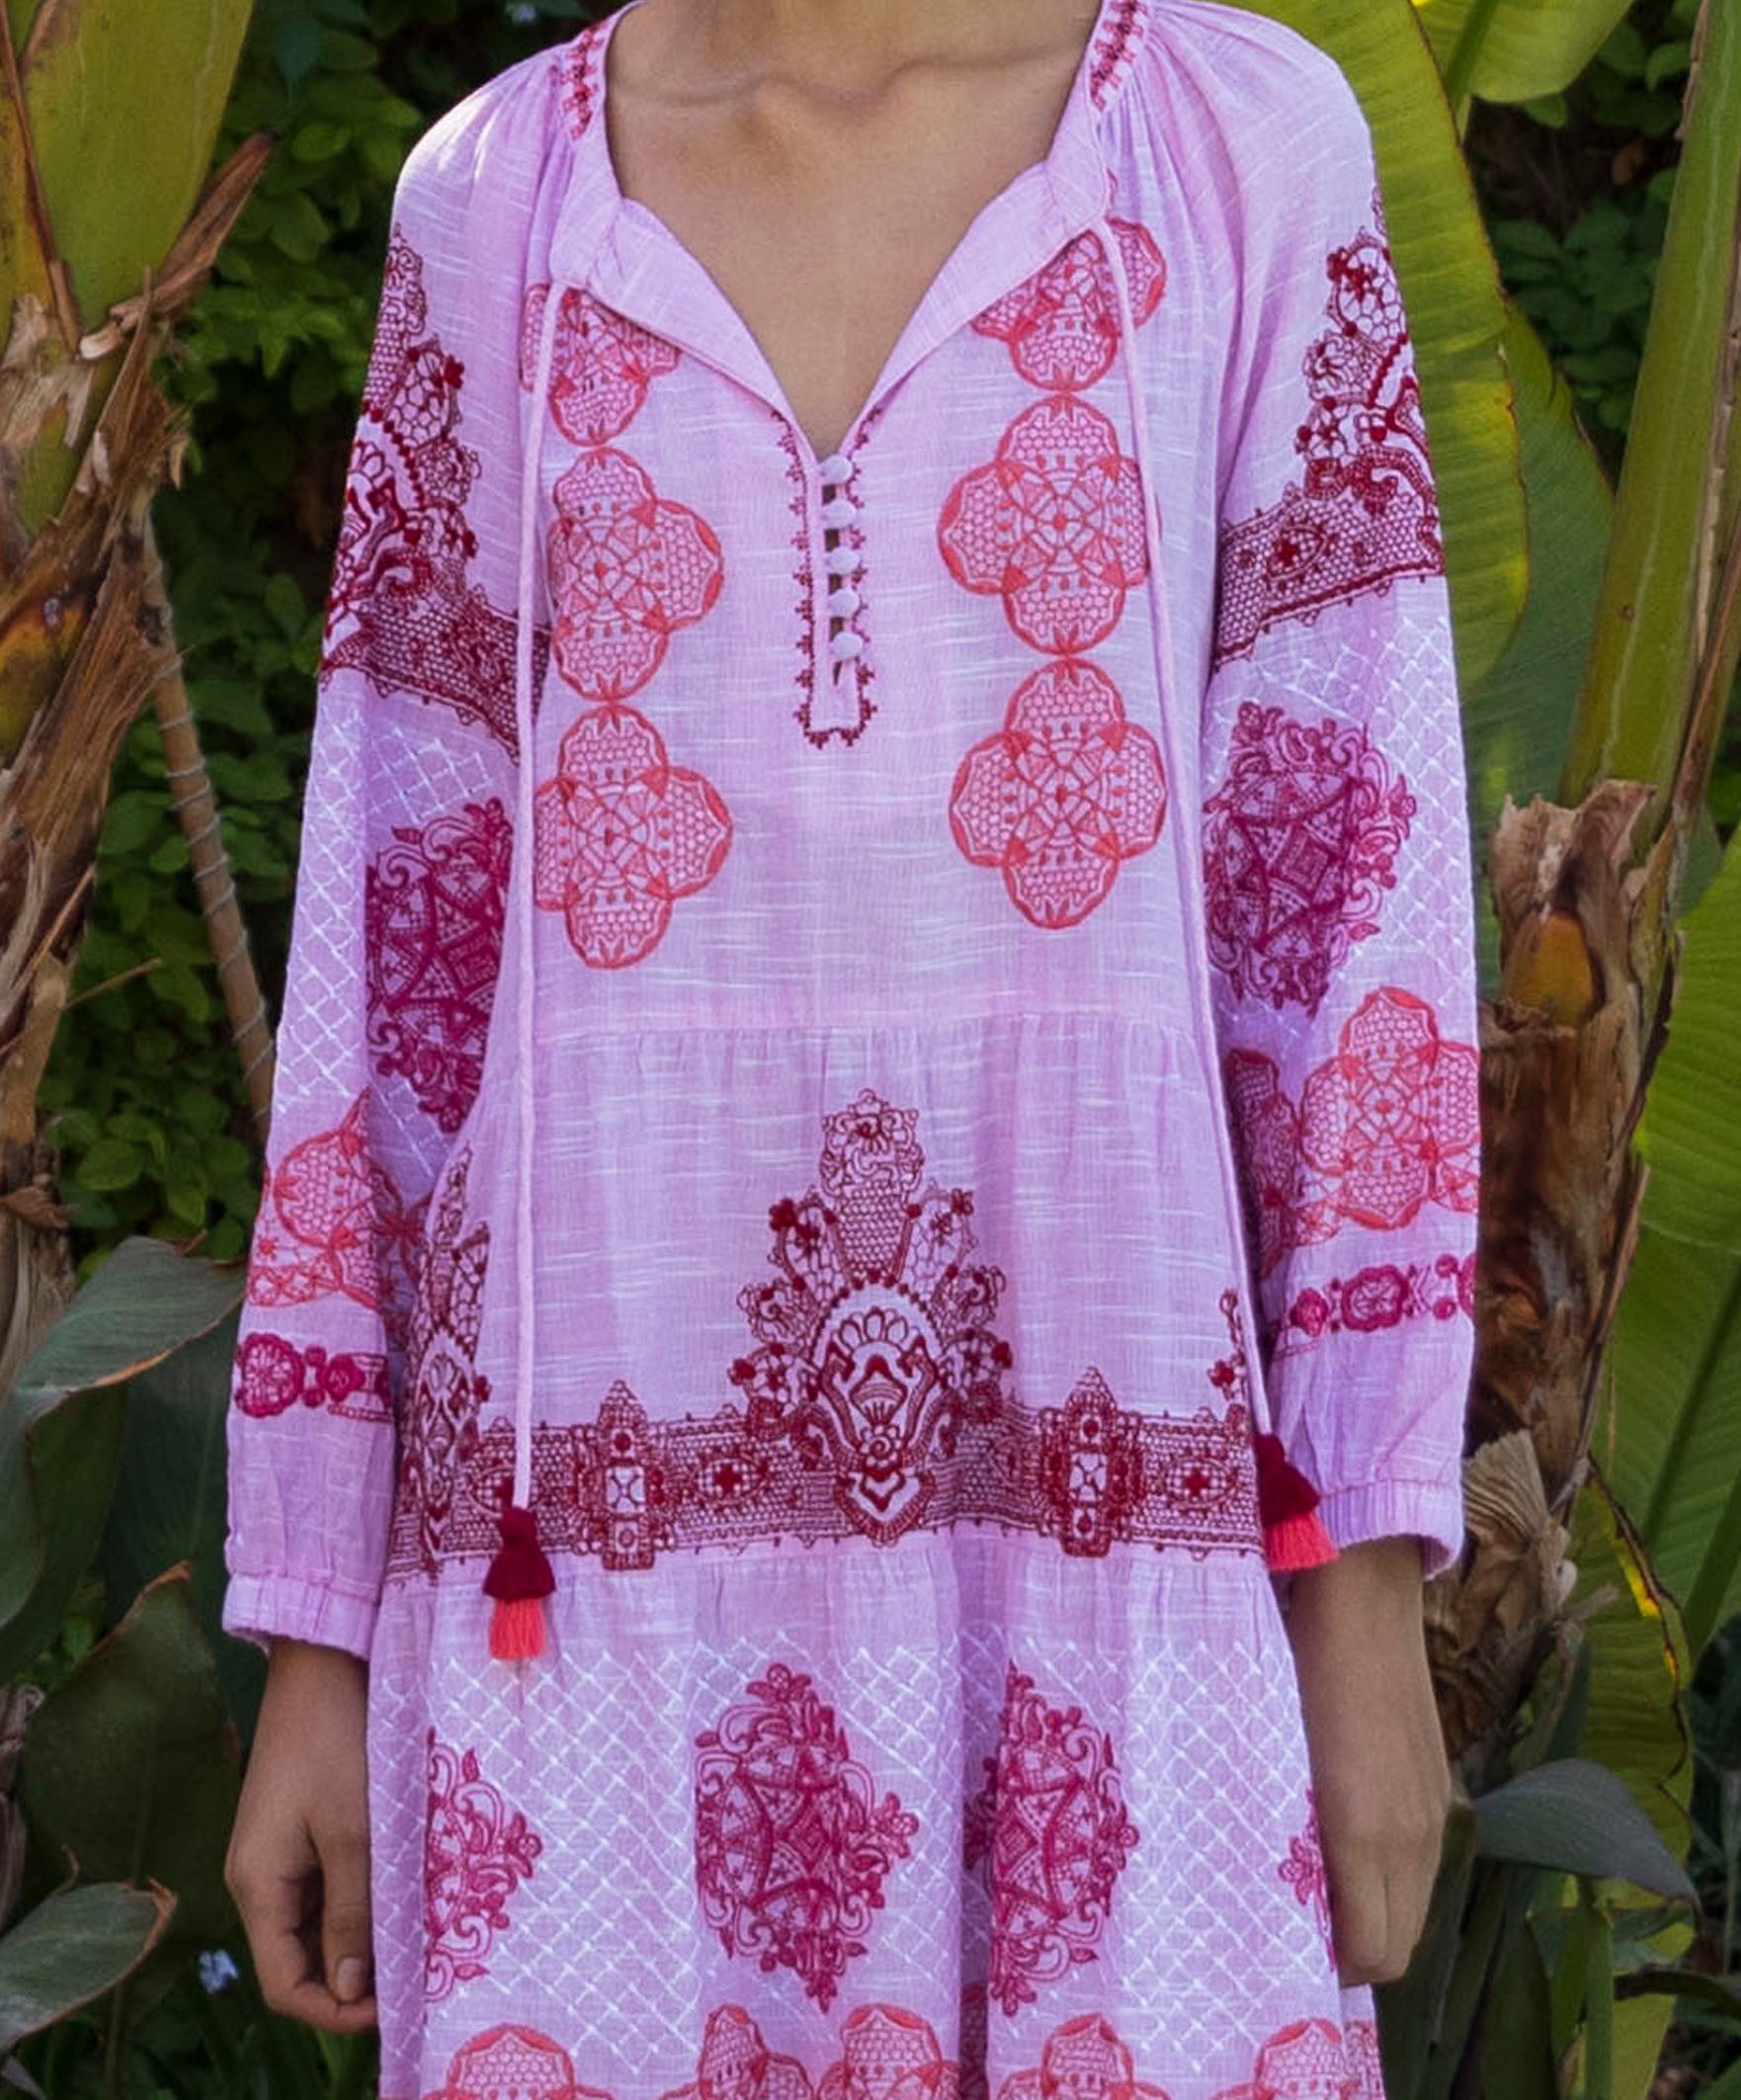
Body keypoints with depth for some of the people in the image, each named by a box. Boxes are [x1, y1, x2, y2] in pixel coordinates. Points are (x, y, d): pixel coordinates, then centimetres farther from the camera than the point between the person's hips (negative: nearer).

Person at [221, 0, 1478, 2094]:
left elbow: (1343, 873, 1)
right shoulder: (494, 198, 7)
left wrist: (1370, 1594, -3)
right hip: (608, 1574, 1)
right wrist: (315, 1640, 5)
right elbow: (399, 934, 7)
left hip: (1094, 1560, -1)